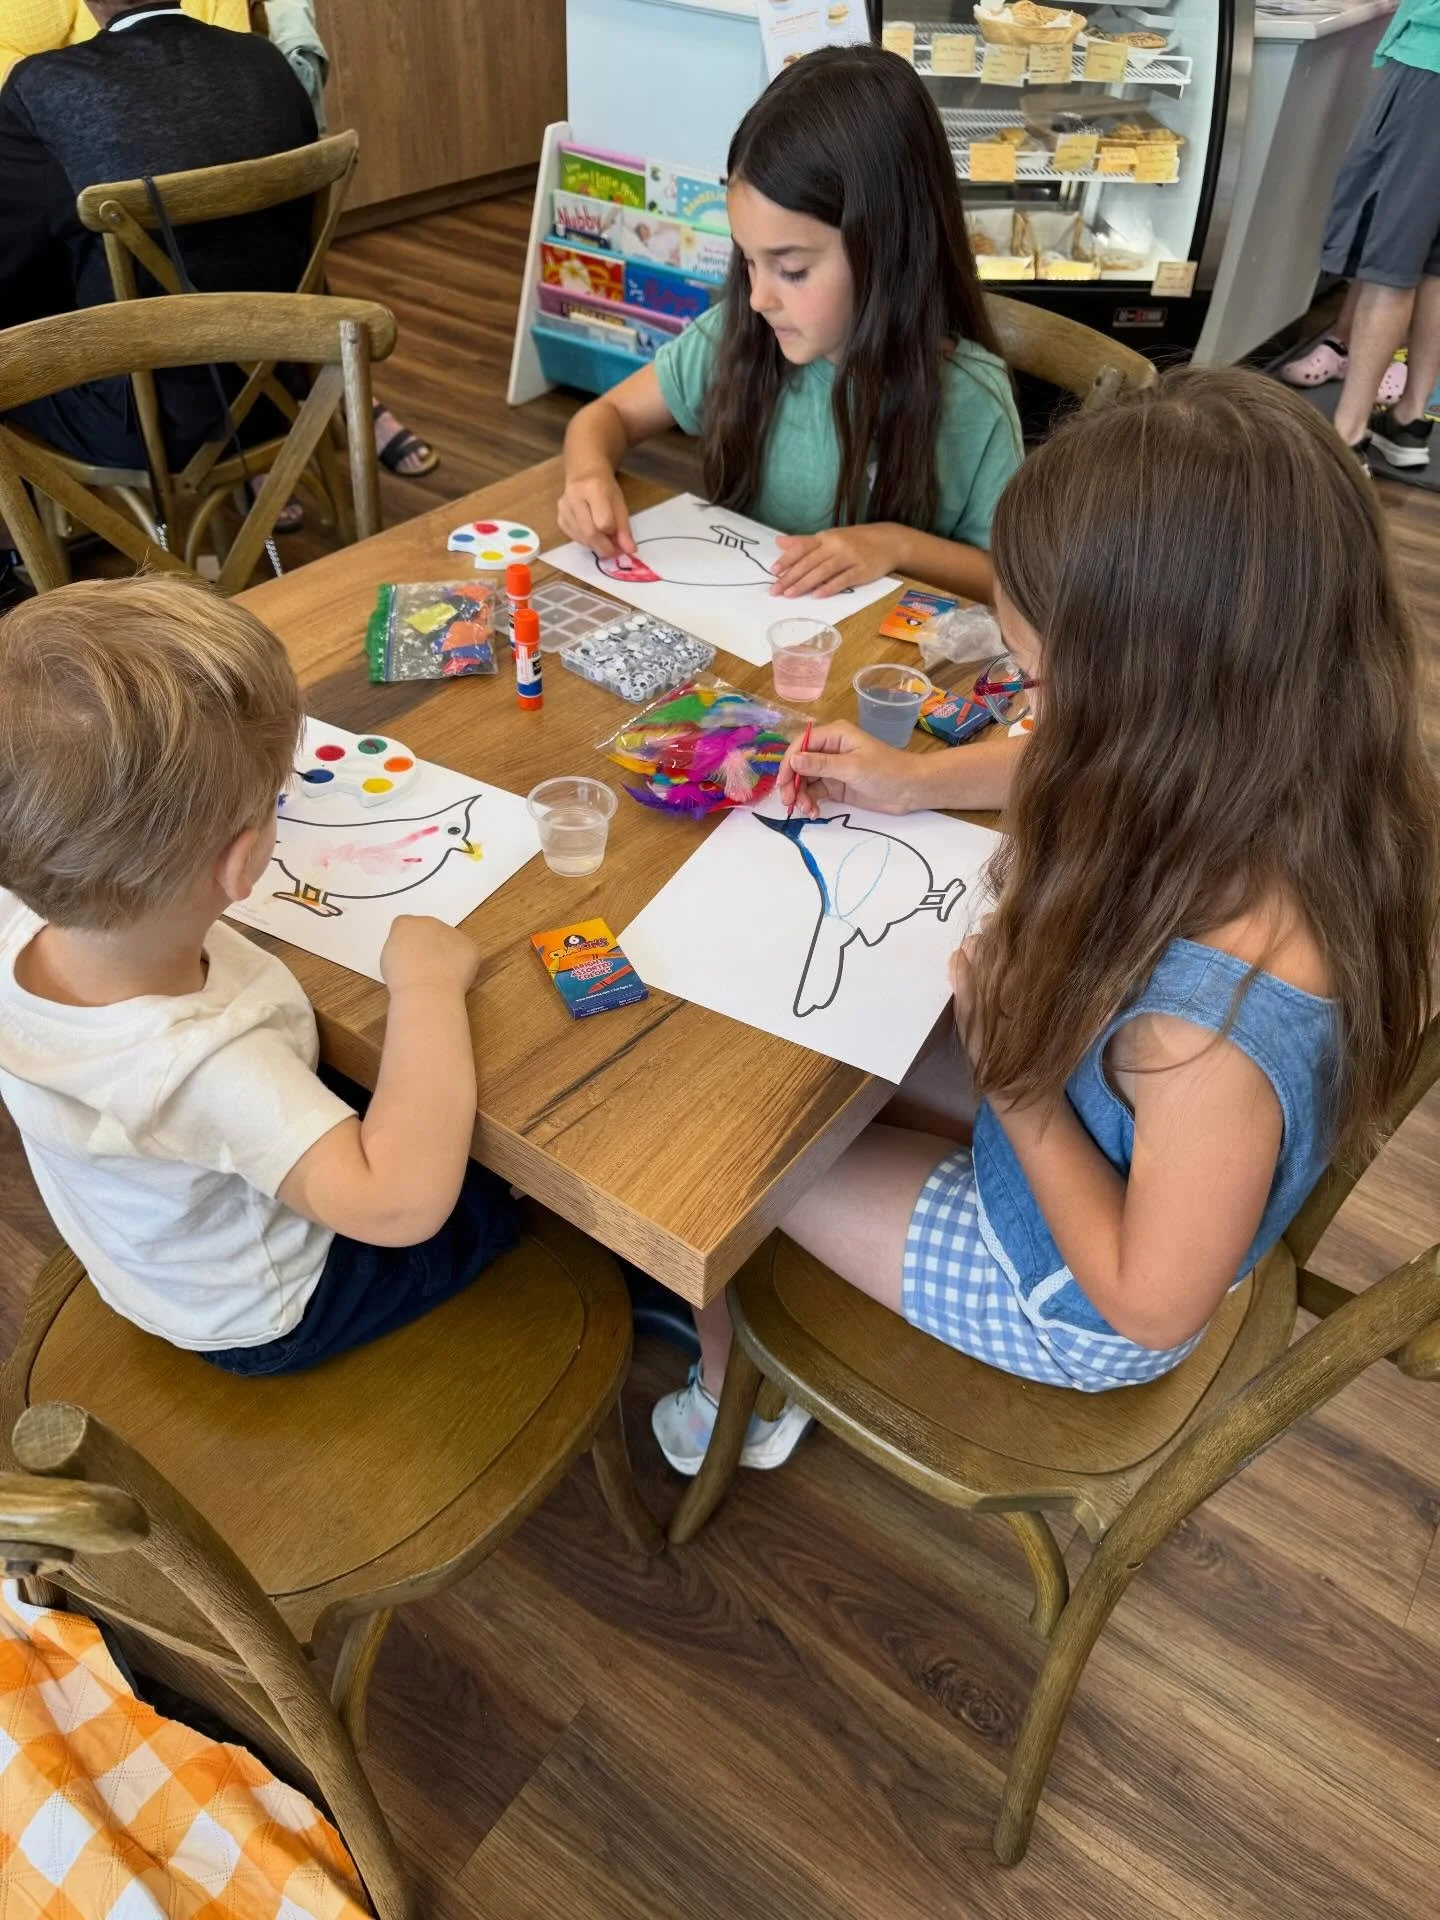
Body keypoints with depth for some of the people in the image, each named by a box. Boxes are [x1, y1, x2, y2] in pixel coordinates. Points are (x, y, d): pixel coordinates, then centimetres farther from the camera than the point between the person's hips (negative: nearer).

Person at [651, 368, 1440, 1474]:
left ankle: (728, 1401, 39)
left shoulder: (1210, 1018, -45)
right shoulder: (1308, 798, -21)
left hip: (1068, 1304, -7)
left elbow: (1154, 1306, -28)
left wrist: (1012, 1080, -23)